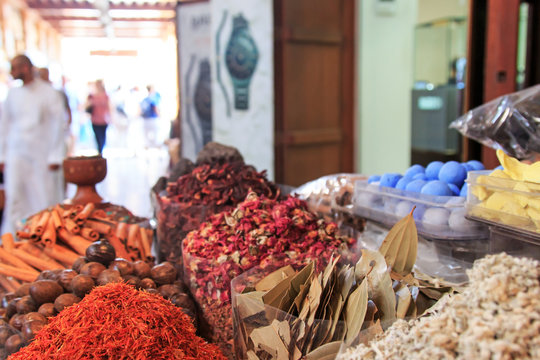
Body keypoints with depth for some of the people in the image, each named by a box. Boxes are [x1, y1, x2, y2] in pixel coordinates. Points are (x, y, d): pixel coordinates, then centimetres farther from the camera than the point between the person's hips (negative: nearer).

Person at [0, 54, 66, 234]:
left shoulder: (49, 93, -2)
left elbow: (57, 125, -3)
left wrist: (55, 157, -7)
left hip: (42, 156, -3)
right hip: (16, 156, 3)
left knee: (46, 198, -1)